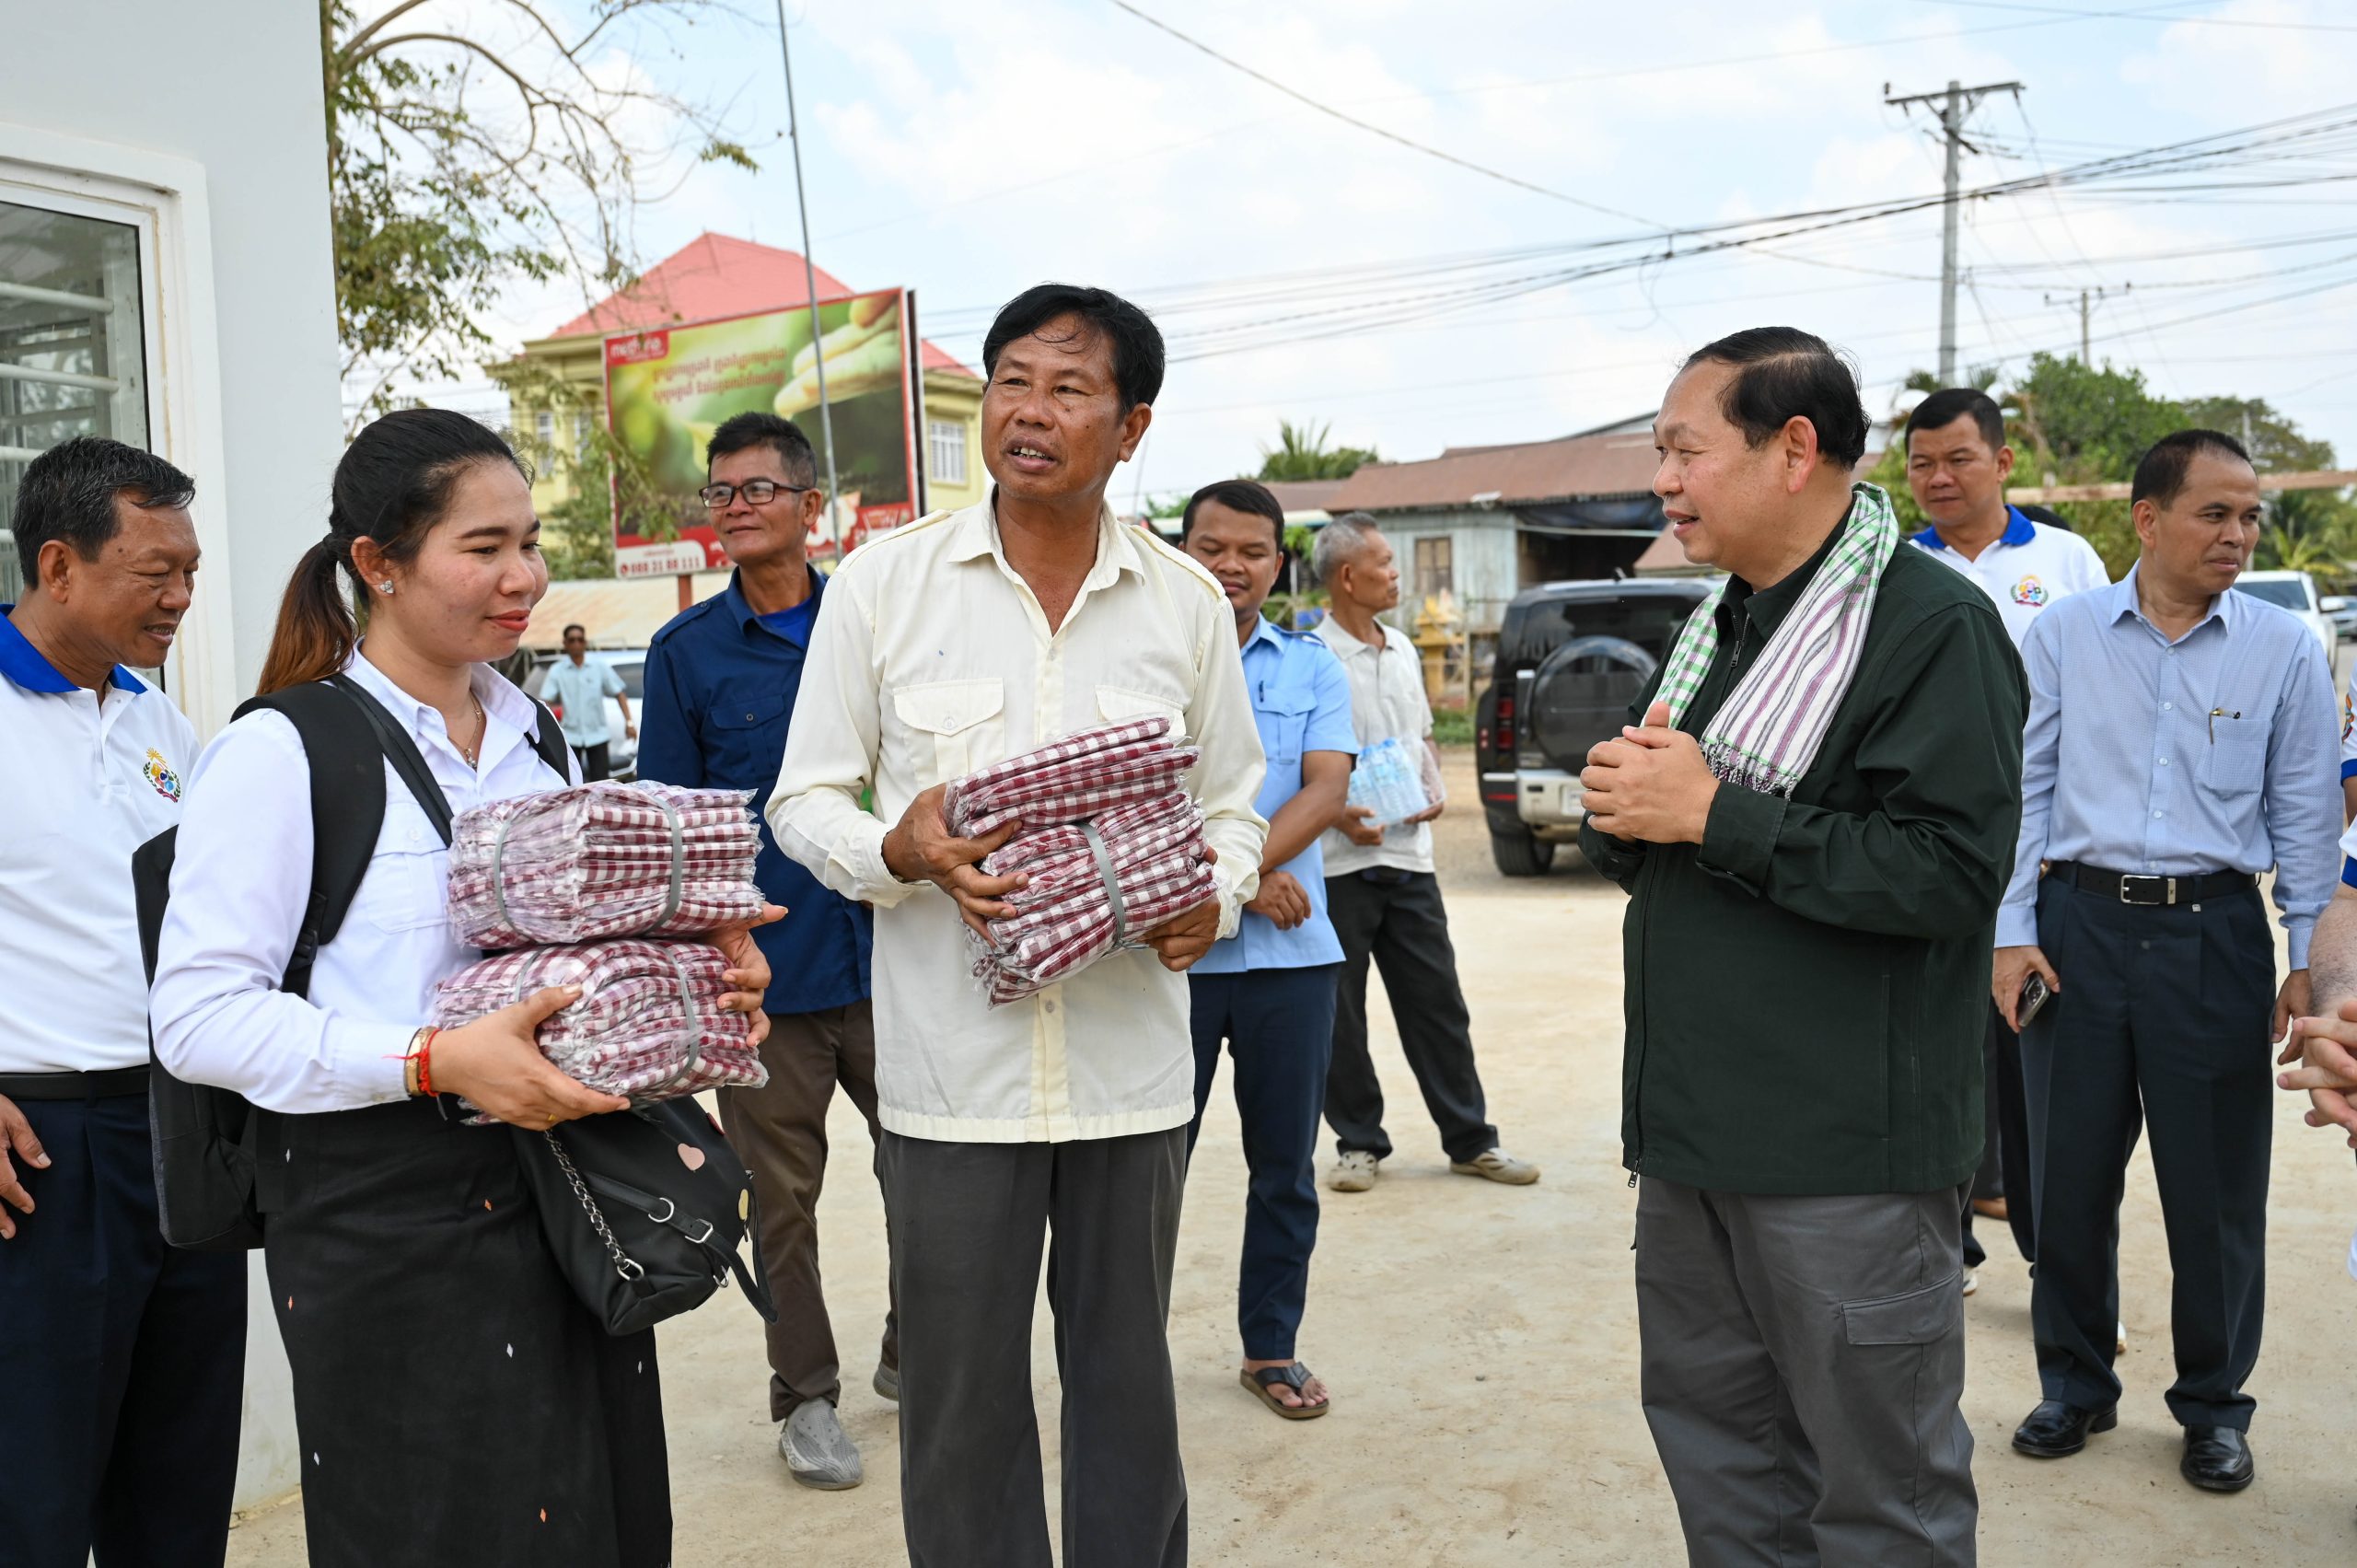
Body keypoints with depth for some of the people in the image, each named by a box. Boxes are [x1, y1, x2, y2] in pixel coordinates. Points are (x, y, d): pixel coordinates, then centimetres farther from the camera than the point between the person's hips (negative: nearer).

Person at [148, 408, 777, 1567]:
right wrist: (435, 1060, -24)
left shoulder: (532, 735, 13)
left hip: (561, 1196, 6)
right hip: (383, 1220, -6)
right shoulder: (281, 752, -9)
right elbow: (198, 1014, -15)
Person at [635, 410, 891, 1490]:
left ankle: (912, 1357, 33)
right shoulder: (685, 652, 0)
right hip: (763, 974, -1)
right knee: (783, 1197, 10)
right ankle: (806, 1397, 28)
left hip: (885, 956, 2)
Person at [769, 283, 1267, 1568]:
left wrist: (1212, 897, -10)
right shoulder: (882, 581, -1)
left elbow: (1229, 806, 12)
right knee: (959, 1393, 9)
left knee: (1127, 1378, 15)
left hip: (1132, 1056, 2)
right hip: (952, 1062, -1)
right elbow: (804, 799, 2)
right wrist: (898, 851, -19)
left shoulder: (1187, 602, 4)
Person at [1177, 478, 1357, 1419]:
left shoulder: (1313, 667, 10)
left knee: (1286, 1164, 11)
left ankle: (1271, 1346, 26)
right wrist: (1243, 879, -16)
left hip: (1290, 951, 3)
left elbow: (1327, 789, -3)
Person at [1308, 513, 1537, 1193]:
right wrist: (1336, 813, -20)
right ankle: (1359, 1143, 19)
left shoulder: (1402, 648, 12)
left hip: (1408, 855, 6)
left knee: (1437, 1001, 9)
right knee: (1340, 1013, 5)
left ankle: (1471, 1140, 18)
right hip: (1338, 860, -6)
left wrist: (1433, 788, 4)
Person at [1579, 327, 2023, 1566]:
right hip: (1694, 1133, 8)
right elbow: (1635, 845, 20)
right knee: (1718, 1446, 19)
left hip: (1845, 1153, -8)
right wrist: (1622, 806, -5)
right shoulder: (1717, 626, 16)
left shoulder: (1935, 625, -11)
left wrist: (1711, 813, -19)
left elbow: (1950, 870, -23)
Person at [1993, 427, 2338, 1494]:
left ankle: (2214, 1405, 27)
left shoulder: (2284, 649, 2)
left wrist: (2307, 959, 1)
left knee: (2215, 1186, 7)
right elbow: (2025, 790, 4)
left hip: (2214, 934, 0)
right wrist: (2012, 933, -2)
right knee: (2070, 1173, 9)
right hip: (2080, 924, 1)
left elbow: (2304, 812, 5)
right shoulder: (2064, 636, 2)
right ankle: (2075, 1385, 28)